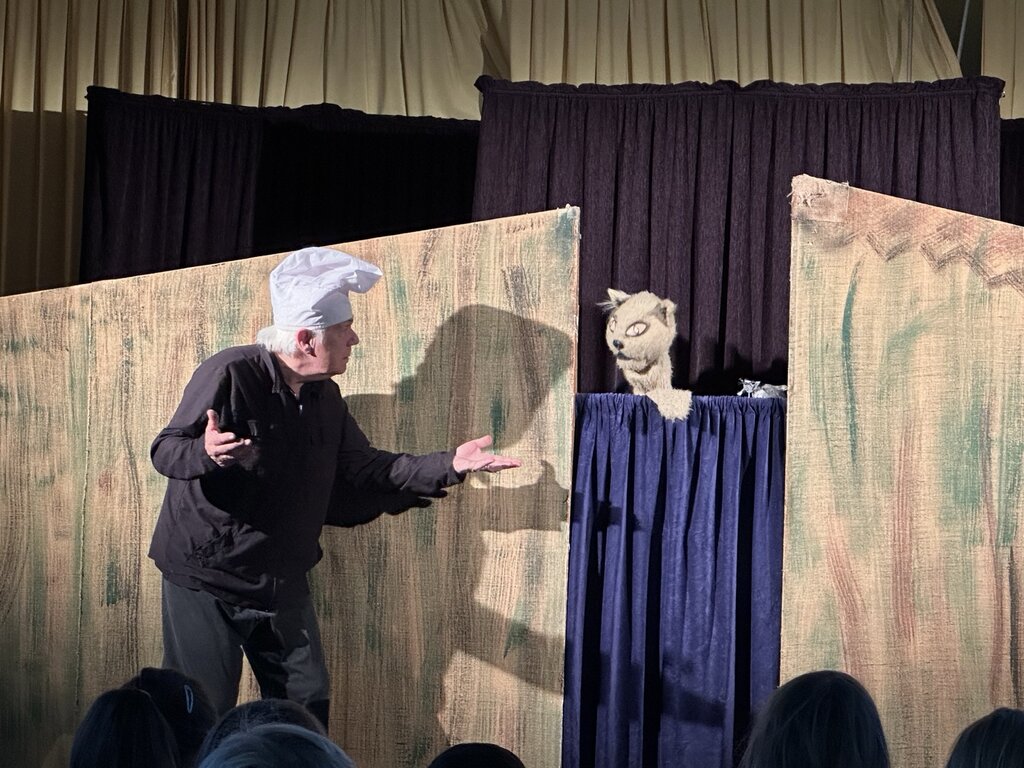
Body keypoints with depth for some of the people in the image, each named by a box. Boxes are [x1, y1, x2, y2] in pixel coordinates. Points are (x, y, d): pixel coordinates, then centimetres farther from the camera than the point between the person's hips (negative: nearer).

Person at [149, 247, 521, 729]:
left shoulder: (324, 398, 6)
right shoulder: (230, 375, -18)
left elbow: (362, 468, 11)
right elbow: (165, 451, -19)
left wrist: (447, 466, 2)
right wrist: (207, 452, -44)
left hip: (282, 583, 7)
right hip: (206, 579, -7)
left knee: (307, 710, 9)